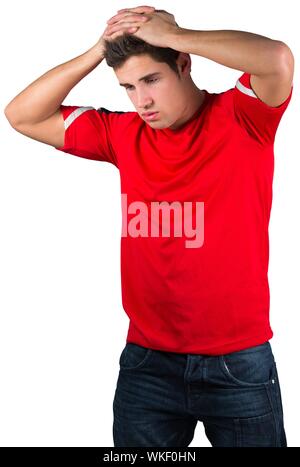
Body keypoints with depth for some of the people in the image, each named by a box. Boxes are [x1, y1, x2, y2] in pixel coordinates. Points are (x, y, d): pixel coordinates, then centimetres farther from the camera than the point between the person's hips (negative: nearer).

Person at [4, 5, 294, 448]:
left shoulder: (241, 119, -6)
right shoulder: (122, 134, 4)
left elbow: (279, 59, -27)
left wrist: (171, 34, -18)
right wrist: (98, 51, -6)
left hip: (240, 362, -2)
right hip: (147, 361, 3)